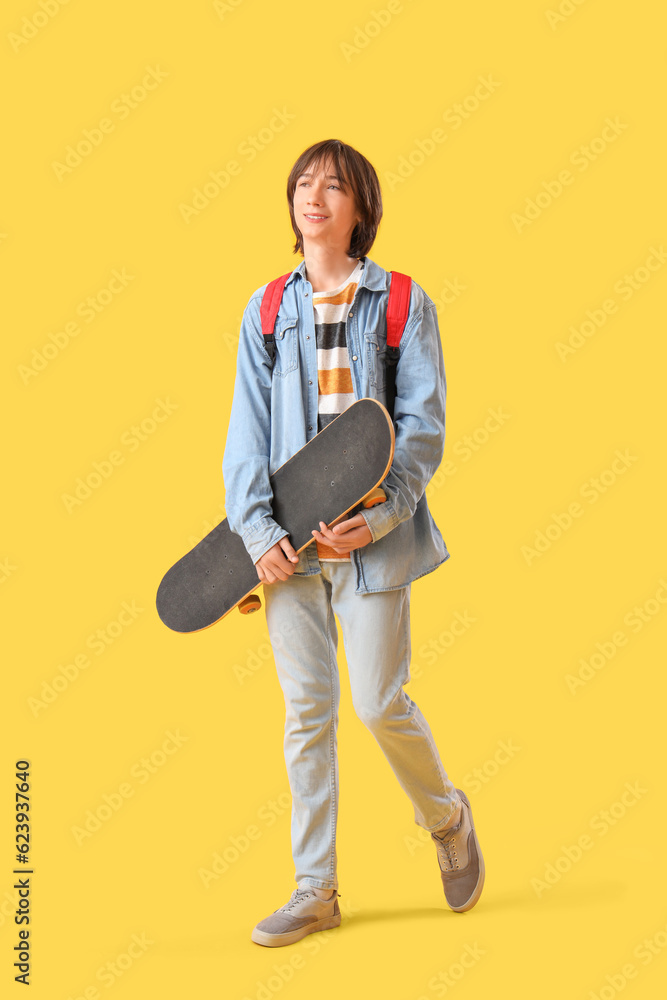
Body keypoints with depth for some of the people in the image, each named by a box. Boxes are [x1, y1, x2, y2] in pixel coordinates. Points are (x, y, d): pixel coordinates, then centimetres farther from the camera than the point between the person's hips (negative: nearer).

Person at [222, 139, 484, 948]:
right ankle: (315, 890, 15)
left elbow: (423, 421, -2)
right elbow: (247, 428, 6)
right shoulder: (265, 309, 10)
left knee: (379, 702, -2)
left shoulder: (403, 302, 3)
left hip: (372, 533, -3)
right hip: (291, 538, 3)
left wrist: (379, 516, -14)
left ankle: (447, 817, 29)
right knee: (306, 711, 5)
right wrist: (257, 528, -7)